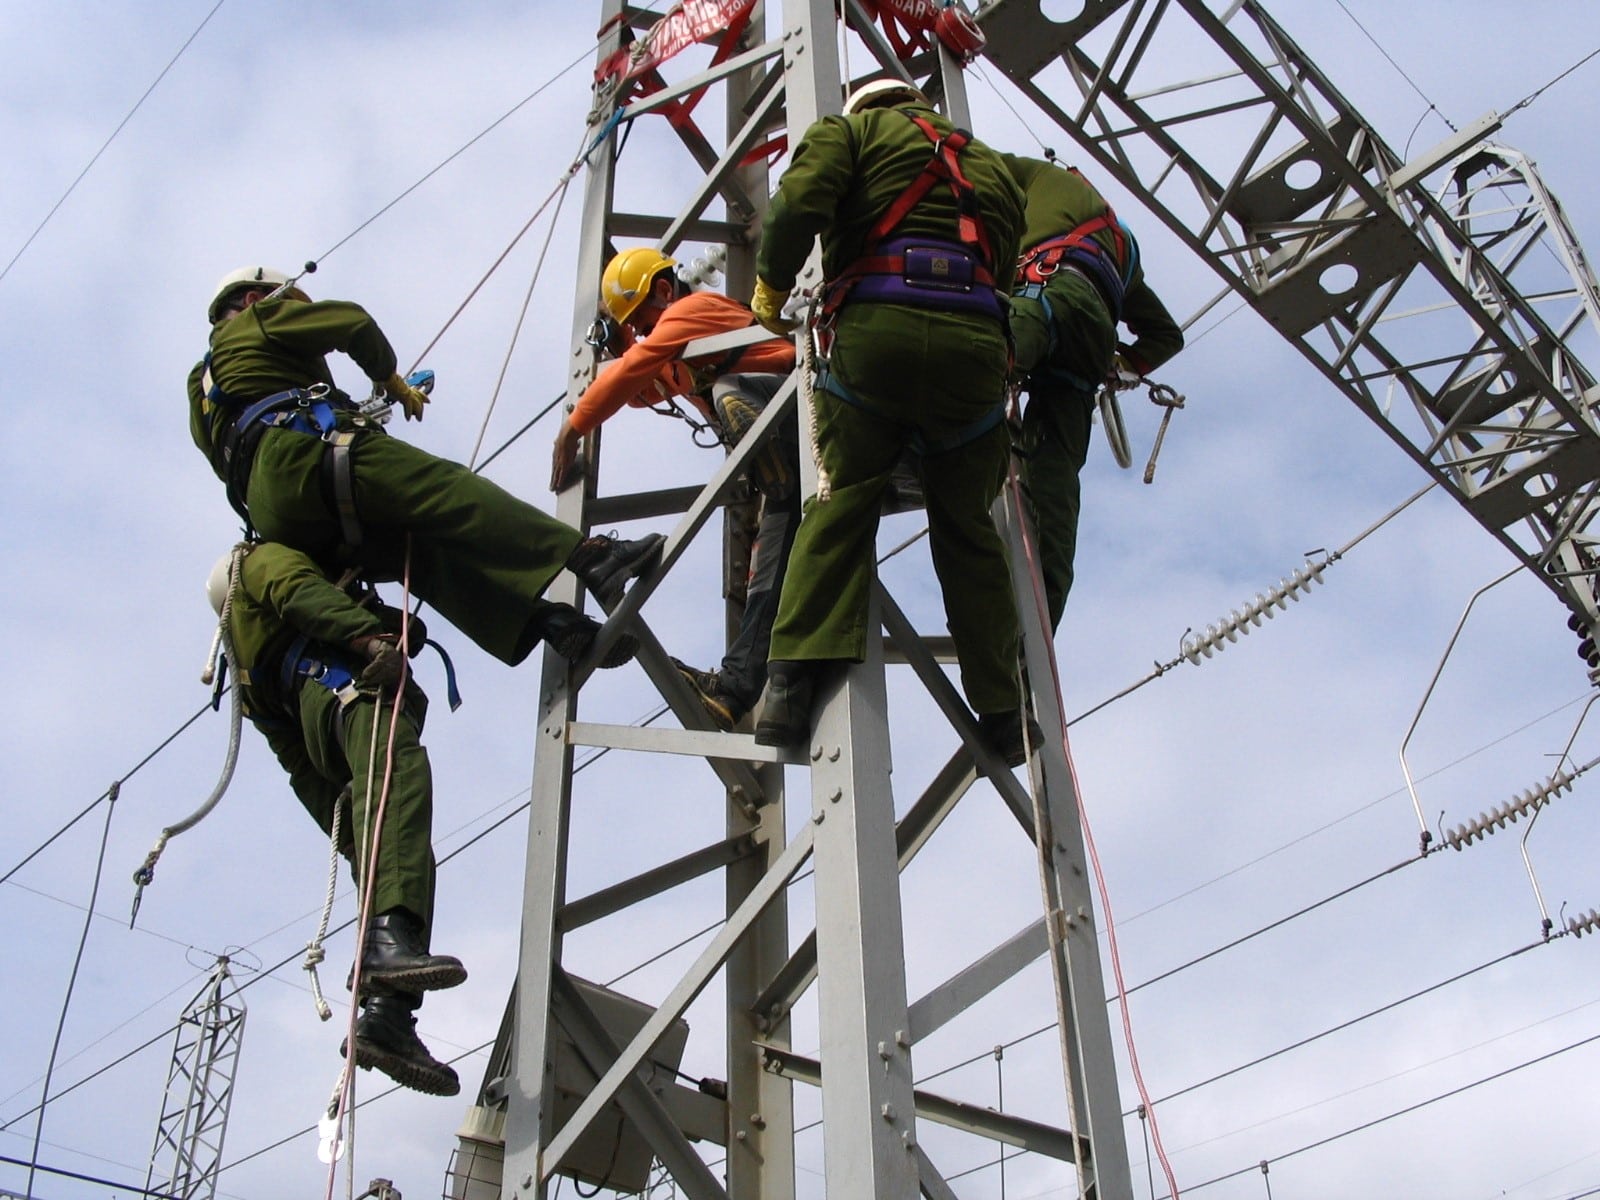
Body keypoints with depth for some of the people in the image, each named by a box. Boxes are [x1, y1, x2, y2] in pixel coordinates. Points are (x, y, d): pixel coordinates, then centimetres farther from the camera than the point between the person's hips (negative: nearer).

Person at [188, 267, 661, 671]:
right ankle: (590, 558, -38)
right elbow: (352, 322, 9)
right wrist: (391, 380, 26)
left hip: (272, 517, 8)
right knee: (449, 491, -20)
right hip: (301, 457, -8)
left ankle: (544, 620, -27)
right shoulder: (255, 320, 19)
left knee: (420, 549, -5)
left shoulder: (202, 391, 39)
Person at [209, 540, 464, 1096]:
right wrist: (367, 635, -22)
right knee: (399, 778, -33)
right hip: (342, 681, -8)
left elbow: (296, 759, 30)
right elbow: (303, 593, -3)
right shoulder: (264, 560, 25)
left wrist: (347, 827, 21)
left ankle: (386, 1017, -24)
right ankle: (391, 939, -58)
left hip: (320, 738, 8)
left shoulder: (248, 664, 42)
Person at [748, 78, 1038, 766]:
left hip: (877, 328, -3)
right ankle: (1002, 714, 14)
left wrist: (770, 291, 12)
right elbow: (1004, 273, 23)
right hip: (978, 342, 3)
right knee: (967, 529, 12)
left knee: (840, 506, 2)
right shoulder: (992, 168, 33)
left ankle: (792, 682, -12)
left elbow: (799, 201, 0)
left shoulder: (853, 130, 19)